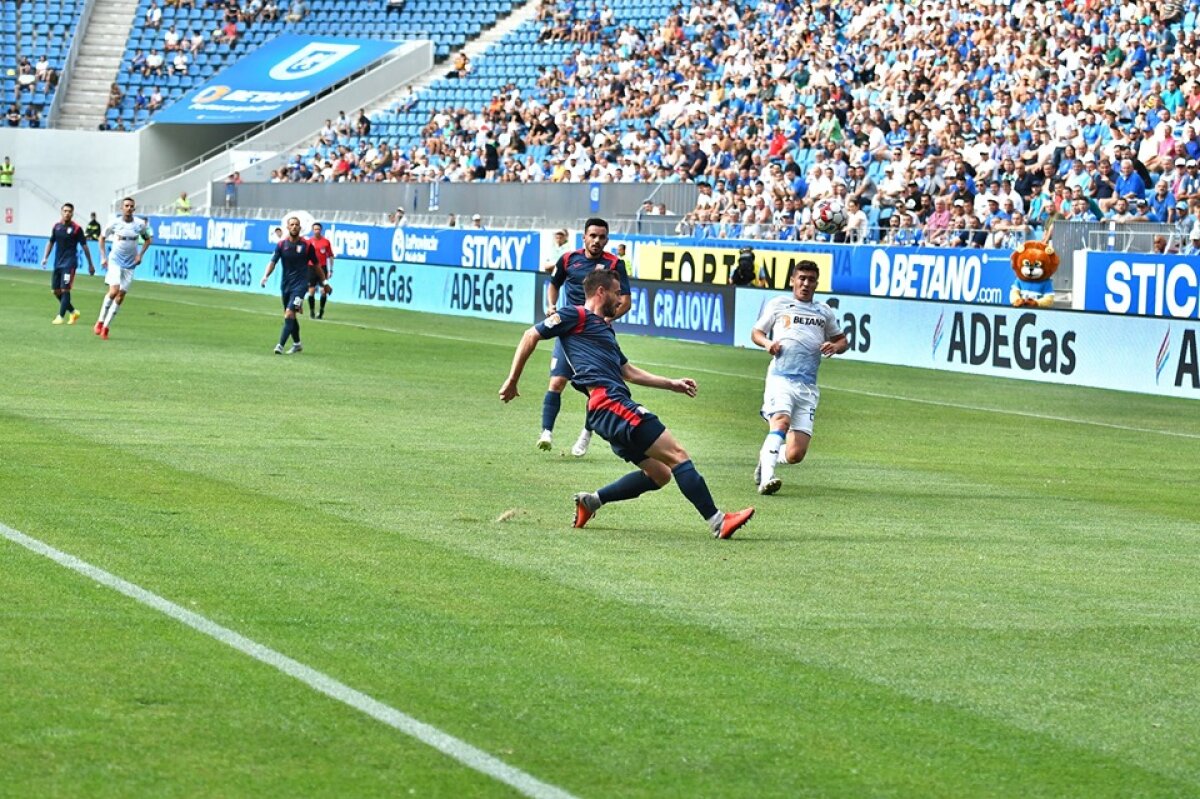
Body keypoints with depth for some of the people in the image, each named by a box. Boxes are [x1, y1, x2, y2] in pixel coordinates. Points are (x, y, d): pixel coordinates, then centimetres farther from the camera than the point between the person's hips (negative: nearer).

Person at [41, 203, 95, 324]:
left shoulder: (76, 228, -6)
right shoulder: (57, 226, 7)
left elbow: (84, 246, -1)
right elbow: (51, 242, 18)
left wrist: (90, 264, 1)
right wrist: (45, 257, 7)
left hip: (69, 263, -6)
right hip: (58, 263, 6)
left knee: (65, 290, -11)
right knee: (56, 291, 7)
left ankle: (61, 316, -4)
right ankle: (73, 312, 22)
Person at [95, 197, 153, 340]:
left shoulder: (140, 224, -3)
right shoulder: (114, 223, -5)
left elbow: (148, 239, 14)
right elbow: (102, 237, 10)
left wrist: (140, 255, 0)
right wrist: (103, 257, 3)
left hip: (130, 264, 2)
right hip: (115, 260, -2)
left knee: (120, 296, 0)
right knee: (114, 291, -19)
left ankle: (106, 327, 9)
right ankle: (100, 321, -3)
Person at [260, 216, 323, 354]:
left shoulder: (307, 245, -4)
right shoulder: (281, 245, 0)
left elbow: (316, 265, 6)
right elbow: (273, 262, -9)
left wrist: (324, 282, 11)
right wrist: (265, 276, -27)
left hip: (300, 284, -4)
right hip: (285, 285, 4)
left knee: (289, 314, -17)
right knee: (291, 317, 14)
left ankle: (280, 345, -20)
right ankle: (297, 344, 32)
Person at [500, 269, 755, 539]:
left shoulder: (603, 328, 30)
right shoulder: (576, 316, 2)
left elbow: (629, 372, 37)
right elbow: (532, 335, 1)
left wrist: (672, 384, 33)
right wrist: (513, 381, 0)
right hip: (608, 402, -10)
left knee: (659, 474, 9)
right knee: (677, 455, -13)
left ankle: (592, 500, 9)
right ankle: (717, 521, -16)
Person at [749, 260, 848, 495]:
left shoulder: (824, 312, 22)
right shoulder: (778, 305, 15)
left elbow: (842, 340, 29)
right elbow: (756, 332, 20)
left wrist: (835, 346, 4)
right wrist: (767, 343, -3)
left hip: (807, 385, 3)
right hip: (780, 377, -3)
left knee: (795, 454, -7)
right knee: (781, 421, -33)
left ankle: (767, 456, 24)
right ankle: (766, 479, -40)